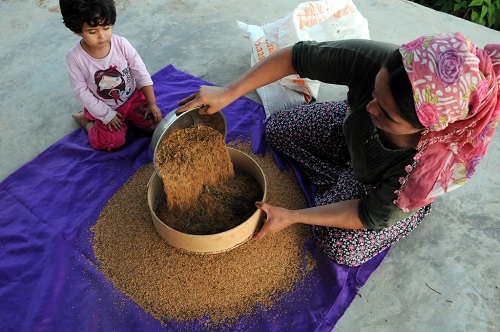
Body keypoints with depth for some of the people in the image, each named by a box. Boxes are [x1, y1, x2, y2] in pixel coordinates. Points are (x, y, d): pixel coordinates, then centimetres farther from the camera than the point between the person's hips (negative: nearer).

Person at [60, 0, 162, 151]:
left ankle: (125, 116, 17)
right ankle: (86, 120, 14)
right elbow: (81, 92, -14)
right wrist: (107, 115, -14)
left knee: (155, 122, -11)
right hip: (105, 107, -2)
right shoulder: (75, 57, -22)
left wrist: (151, 103, -13)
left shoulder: (121, 43, -19)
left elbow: (141, 74, -11)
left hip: (132, 97, 2)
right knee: (114, 141, -15)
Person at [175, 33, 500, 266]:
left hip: (405, 190, -3)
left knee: (341, 247, -16)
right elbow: (295, 56, -26)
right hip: (351, 129, 4)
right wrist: (228, 92, -30)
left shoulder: (440, 164, -42)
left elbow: (374, 215, -27)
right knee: (277, 129, 1)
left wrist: (291, 217, -25)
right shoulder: (373, 59, -40)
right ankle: (345, 185, 4)